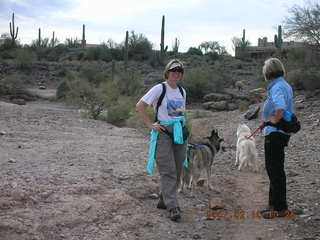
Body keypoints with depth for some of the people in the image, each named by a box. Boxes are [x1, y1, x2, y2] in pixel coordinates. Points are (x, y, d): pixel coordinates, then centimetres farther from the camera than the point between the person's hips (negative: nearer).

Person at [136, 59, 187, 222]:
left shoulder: (182, 91, 12)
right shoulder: (159, 89, -8)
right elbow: (140, 106, -10)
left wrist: (182, 124, 13)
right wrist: (150, 125, -12)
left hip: (180, 133, 7)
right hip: (163, 133, -7)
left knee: (177, 171, 9)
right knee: (168, 172, -9)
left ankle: (163, 201, 23)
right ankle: (172, 207, -8)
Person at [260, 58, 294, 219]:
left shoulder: (277, 88, -18)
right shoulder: (286, 86, 14)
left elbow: (280, 109, -35)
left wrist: (273, 121, -19)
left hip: (275, 134, -10)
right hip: (283, 132, 10)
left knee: (275, 171, -3)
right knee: (274, 170, 18)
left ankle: (279, 208, 4)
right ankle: (275, 204, 27)